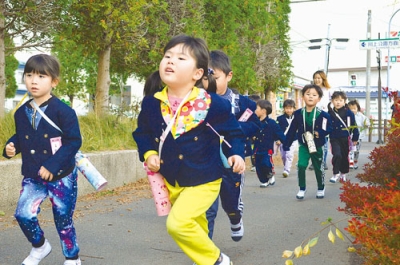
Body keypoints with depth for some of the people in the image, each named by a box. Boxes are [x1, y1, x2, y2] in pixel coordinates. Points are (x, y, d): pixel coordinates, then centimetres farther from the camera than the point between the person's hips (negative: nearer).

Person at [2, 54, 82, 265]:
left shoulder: (63, 111, -16)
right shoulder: (21, 113, 2)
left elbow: (74, 141, -18)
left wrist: (52, 166, -23)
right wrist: (11, 146, -6)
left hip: (61, 177, -4)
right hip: (32, 177, 5)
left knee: (63, 221, 6)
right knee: (23, 214, -7)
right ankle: (39, 247, 22)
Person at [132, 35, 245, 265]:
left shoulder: (212, 104, -18)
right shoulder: (151, 103, -7)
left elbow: (233, 132, -5)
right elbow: (142, 133, 8)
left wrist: (237, 154, -20)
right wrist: (148, 154, -8)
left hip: (203, 180, -5)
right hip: (170, 180, 5)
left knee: (179, 223, -20)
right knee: (195, 225, 23)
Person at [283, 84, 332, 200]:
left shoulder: (323, 115, -13)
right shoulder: (298, 114, -8)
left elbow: (328, 128, -8)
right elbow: (292, 130, -2)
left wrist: (320, 133, -26)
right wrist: (286, 144, -2)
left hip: (317, 146, 0)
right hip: (303, 145, 1)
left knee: (318, 168, 12)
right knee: (301, 166, -14)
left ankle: (321, 188, 35)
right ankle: (302, 189, 4)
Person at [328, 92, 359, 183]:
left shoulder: (349, 113, -4)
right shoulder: (330, 113, -3)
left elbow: (354, 126, 3)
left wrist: (355, 138, 5)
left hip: (345, 138, 1)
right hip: (334, 138, -1)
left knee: (345, 156, 11)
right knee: (337, 155, -16)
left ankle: (343, 173, 29)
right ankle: (336, 174, -4)